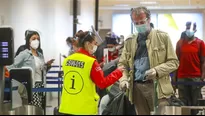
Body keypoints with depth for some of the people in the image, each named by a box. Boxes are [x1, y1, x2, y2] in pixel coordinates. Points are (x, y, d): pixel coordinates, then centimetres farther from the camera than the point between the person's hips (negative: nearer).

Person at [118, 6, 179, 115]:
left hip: (158, 85, -3)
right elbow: (122, 63, 14)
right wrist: (123, 79, -6)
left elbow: (173, 62, 1)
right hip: (137, 87, 3)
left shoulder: (163, 37, 2)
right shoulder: (130, 40, 12)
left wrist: (157, 70, -16)